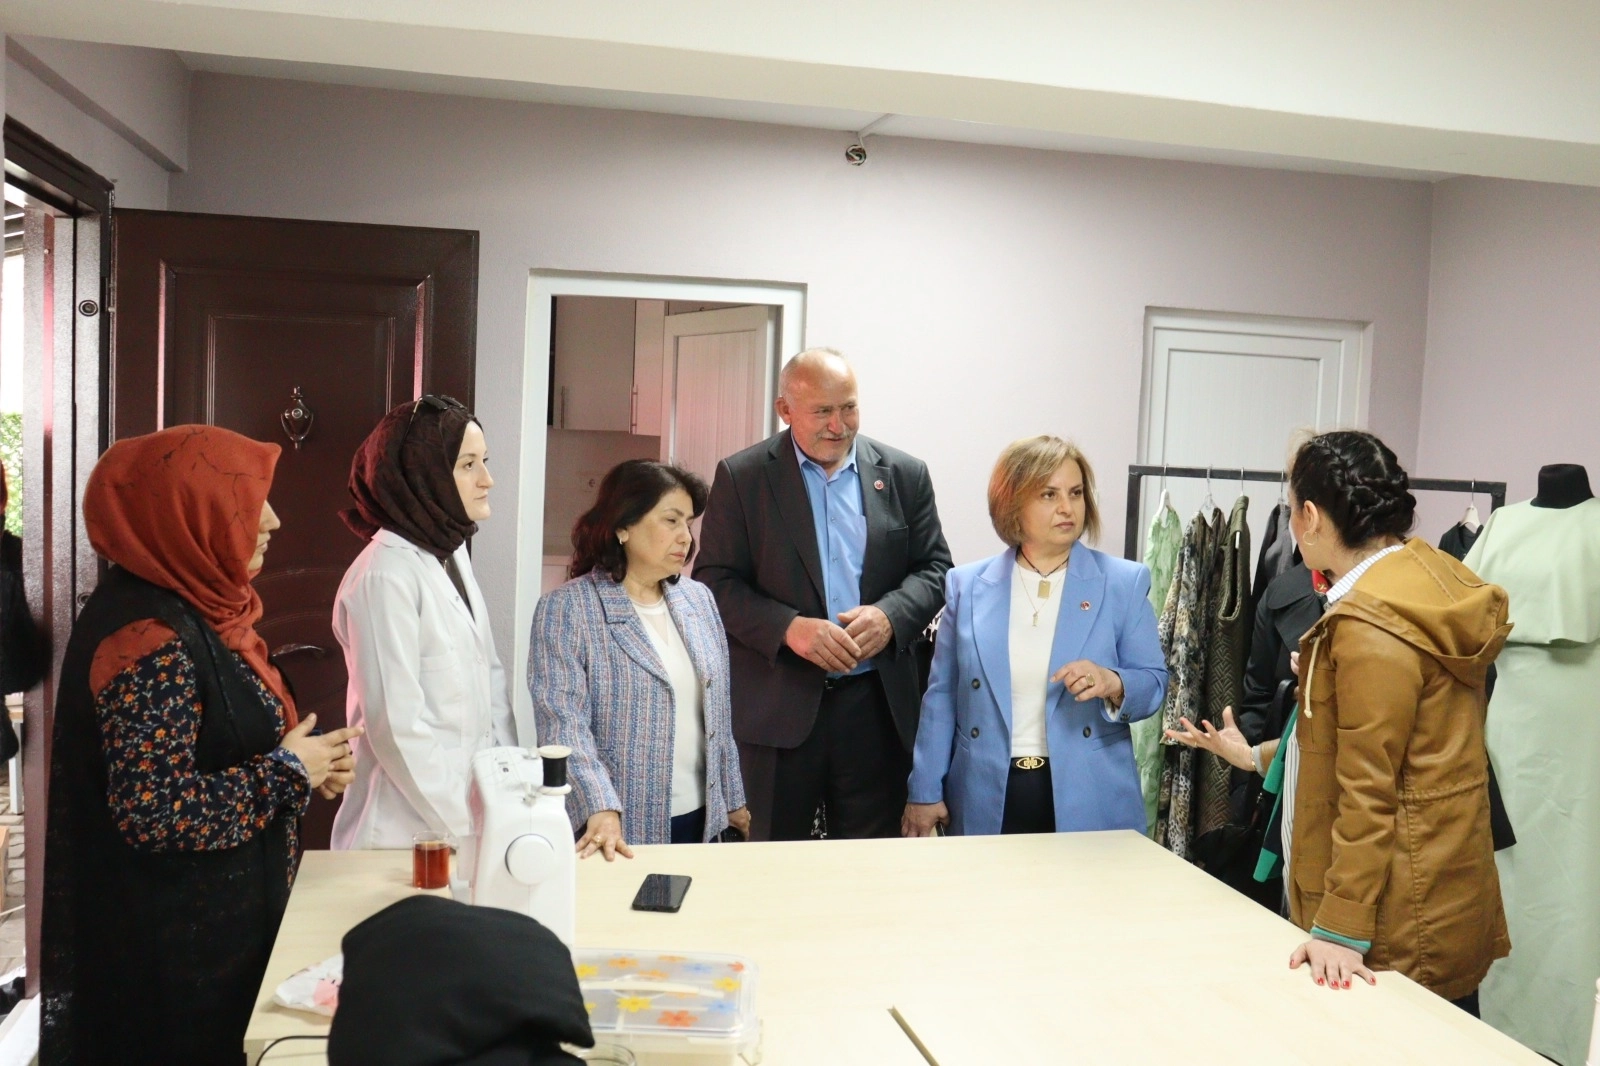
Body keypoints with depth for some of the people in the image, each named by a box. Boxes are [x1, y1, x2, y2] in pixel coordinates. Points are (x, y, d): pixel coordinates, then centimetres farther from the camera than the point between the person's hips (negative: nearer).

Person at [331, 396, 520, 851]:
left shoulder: (453, 553, 6)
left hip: (473, 811, 7)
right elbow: (397, 729, -21)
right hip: (410, 836, -7)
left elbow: (490, 680, 7)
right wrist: (466, 830, -17)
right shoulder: (385, 576, -18)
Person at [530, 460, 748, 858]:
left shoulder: (699, 599, 7)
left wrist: (733, 798, 13)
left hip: (699, 818, 5)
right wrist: (601, 809, -29)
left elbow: (719, 712, 12)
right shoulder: (564, 608, -10)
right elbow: (563, 721, -18)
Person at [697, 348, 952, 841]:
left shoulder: (904, 475, 7)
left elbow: (934, 570, 8)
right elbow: (716, 580, -3)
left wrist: (890, 614, -12)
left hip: (877, 703, 2)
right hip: (776, 705, -2)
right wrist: (789, 627, -18)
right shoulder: (740, 477, 1)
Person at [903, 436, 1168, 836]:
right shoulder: (966, 584, 5)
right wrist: (924, 792, 5)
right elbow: (942, 695, 6)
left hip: (1089, 802, -1)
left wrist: (1112, 684, -20)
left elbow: (1154, 683, 2)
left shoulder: (1124, 582, 1)